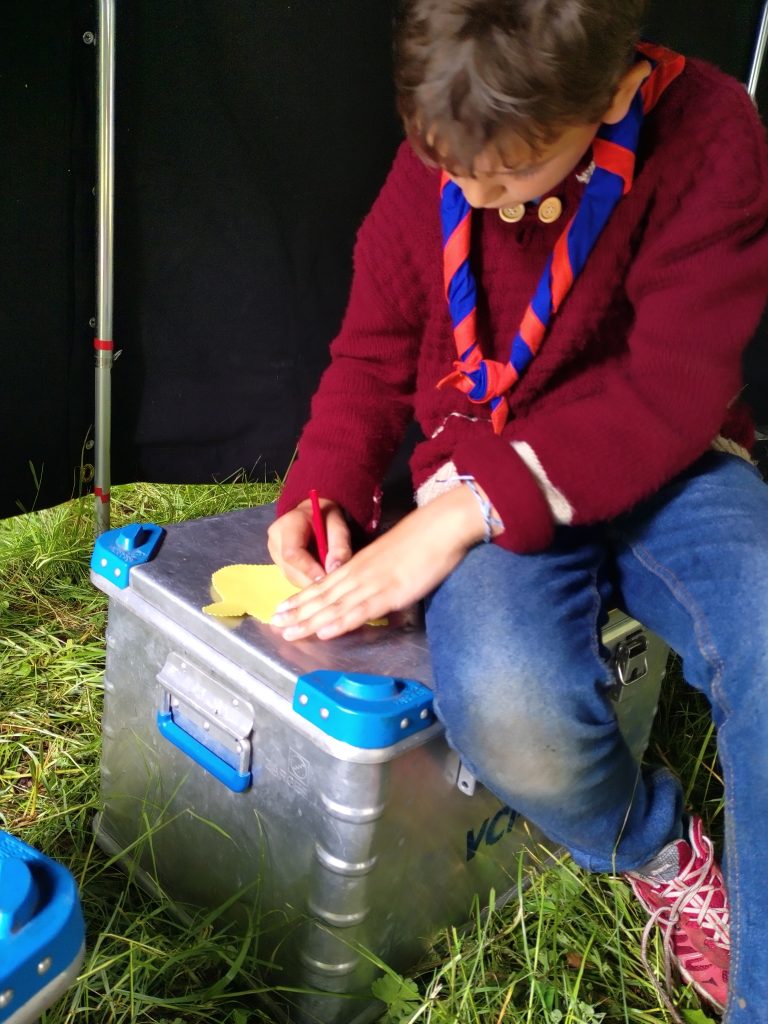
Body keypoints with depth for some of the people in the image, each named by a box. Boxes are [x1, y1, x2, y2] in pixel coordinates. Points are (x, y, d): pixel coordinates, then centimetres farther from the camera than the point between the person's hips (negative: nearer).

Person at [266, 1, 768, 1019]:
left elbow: (671, 394, -18)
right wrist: (322, 493, -10)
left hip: (659, 468, 0)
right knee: (509, 714, -32)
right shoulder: (437, 159, -4)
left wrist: (467, 509, -27)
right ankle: (664, 856, 5)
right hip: (482, 474, 1)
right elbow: (373, 355, 8)